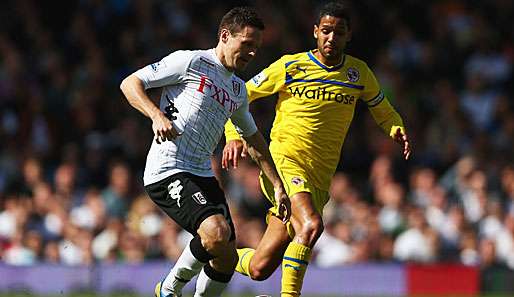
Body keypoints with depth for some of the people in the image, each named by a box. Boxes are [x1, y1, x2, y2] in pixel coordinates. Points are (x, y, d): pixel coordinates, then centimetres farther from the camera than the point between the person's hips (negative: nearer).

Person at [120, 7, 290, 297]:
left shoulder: (238, 90, 20)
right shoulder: (191, 62, -3)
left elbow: (255, 140, 34)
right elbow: (130, 83, -4)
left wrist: (278, 186, 30)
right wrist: (157, 115, -21)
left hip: (203, 175, 9)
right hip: (168, 171, -8)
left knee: (227, 259, 1)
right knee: (217, 233, -28)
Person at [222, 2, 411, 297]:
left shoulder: (359, 73, 8)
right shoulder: (290, 66, -1)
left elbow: (384, 111, 22)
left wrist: (397, 130, -1)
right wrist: (234, 136, -7)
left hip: (319, 180, 4)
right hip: (283, 162, -4)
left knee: (260, 268, 2)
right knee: (311, 225, -34)